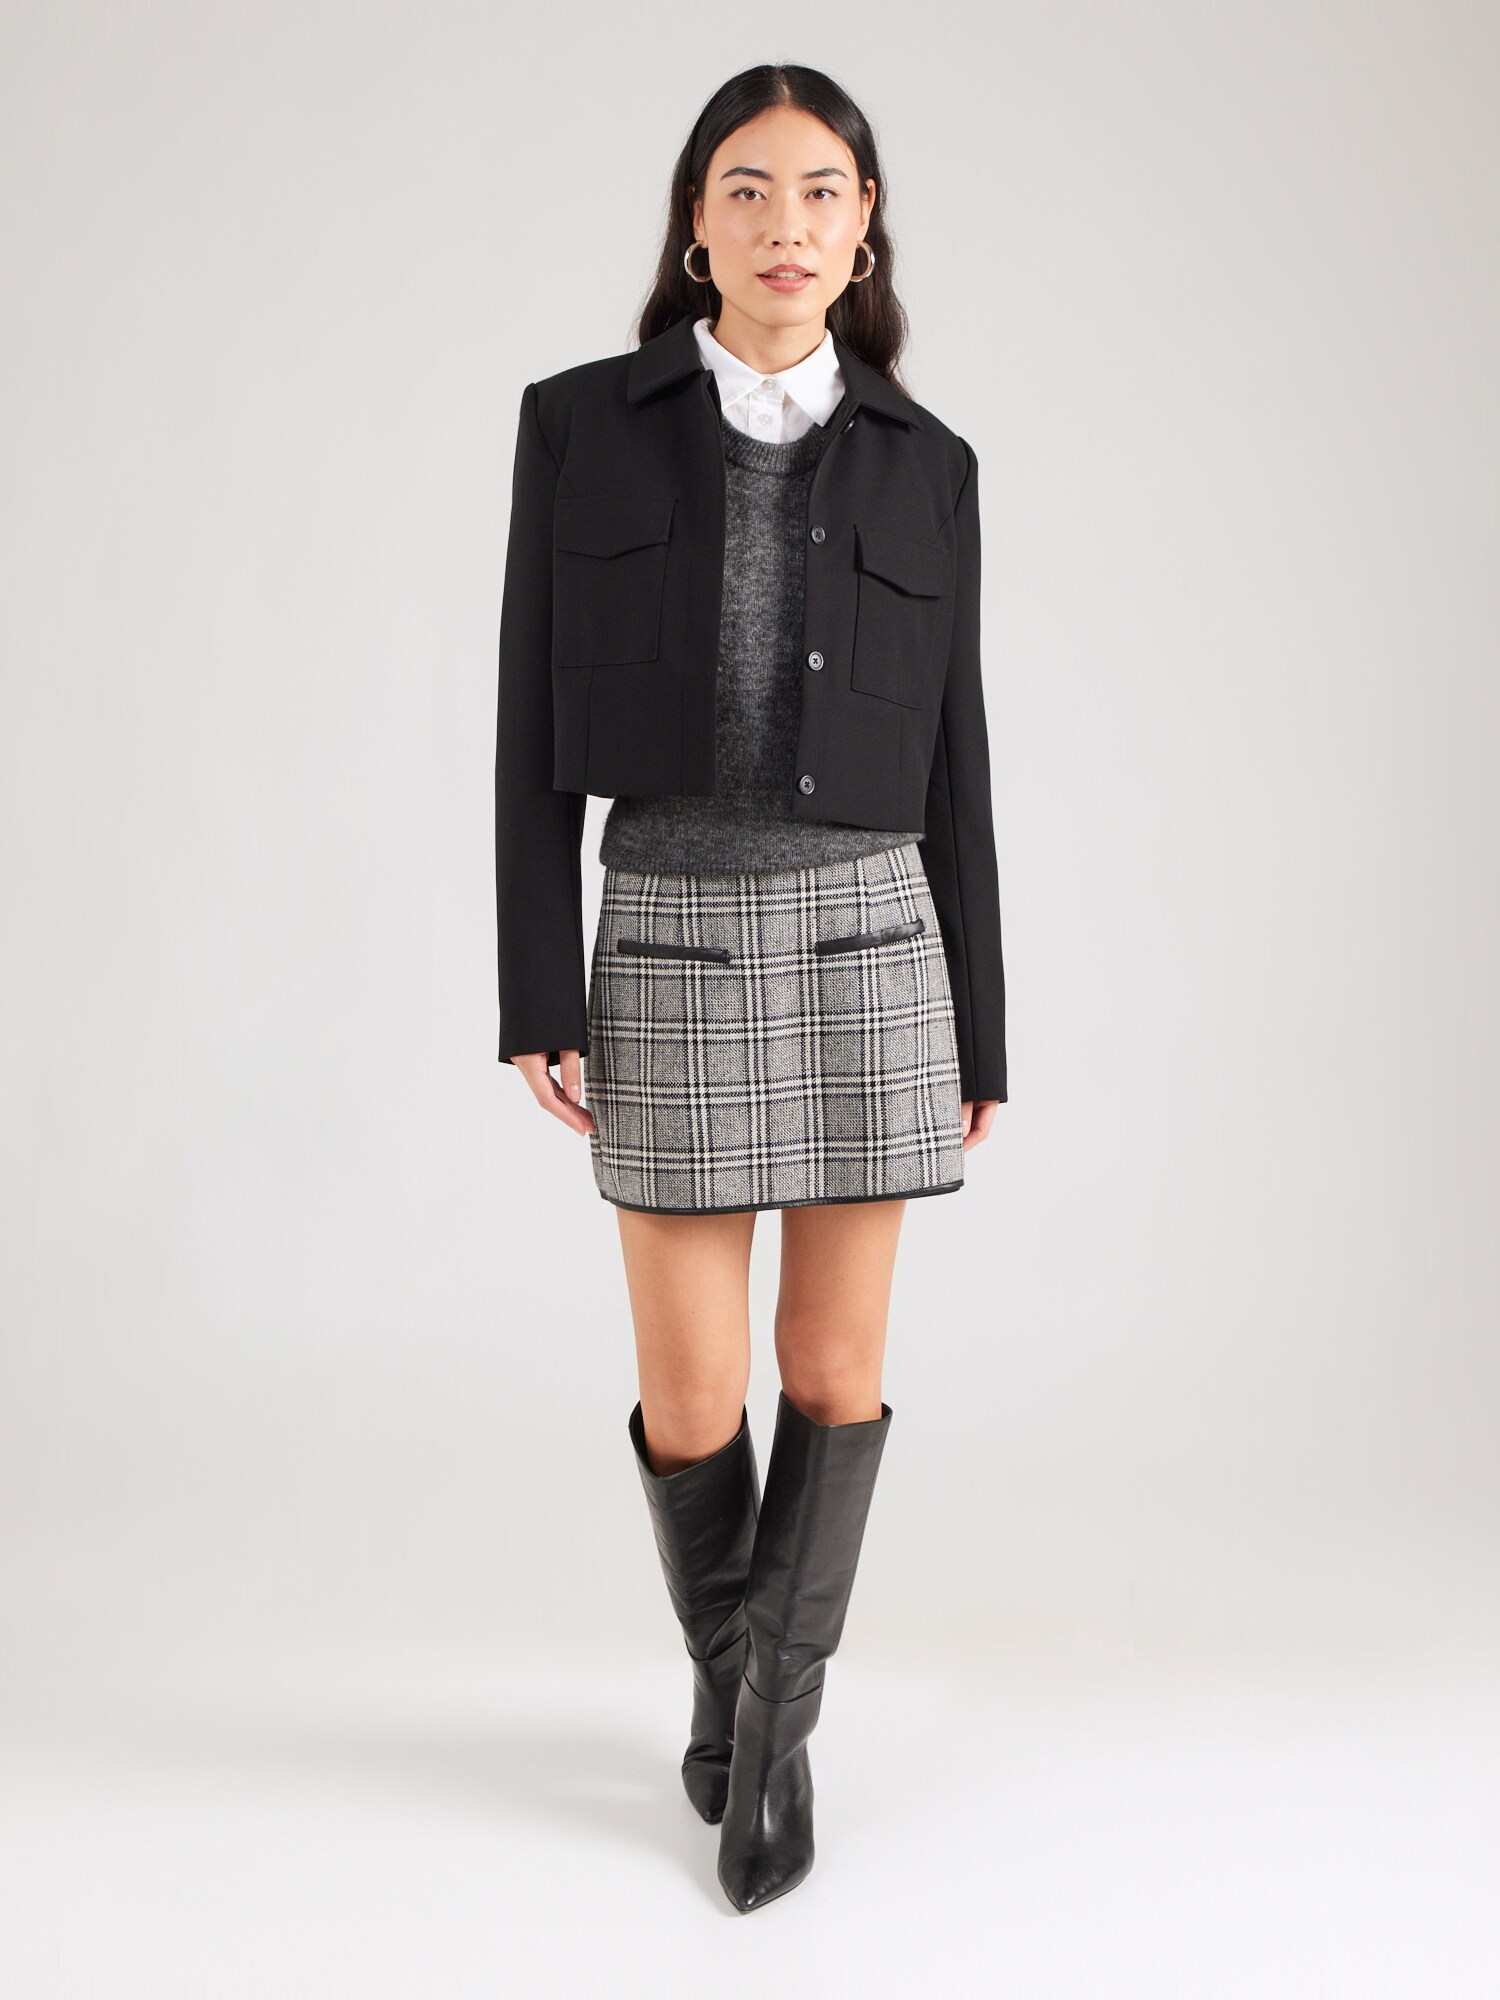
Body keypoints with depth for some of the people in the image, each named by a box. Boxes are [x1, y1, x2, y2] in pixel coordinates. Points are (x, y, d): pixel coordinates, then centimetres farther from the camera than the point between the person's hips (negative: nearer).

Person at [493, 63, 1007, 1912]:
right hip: (674, 949, -1)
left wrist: (978, 1033, 6)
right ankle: (733, 1675, 32)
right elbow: (537, 727, 0)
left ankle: (769, 1720, 23)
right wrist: (535, 1000, -6)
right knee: (691, 1398, 2)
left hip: (868, 940, 1)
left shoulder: (921, 464, 6)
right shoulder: (581, 425, 2)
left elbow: (947, 760, 7)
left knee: (835, 1365, 4)